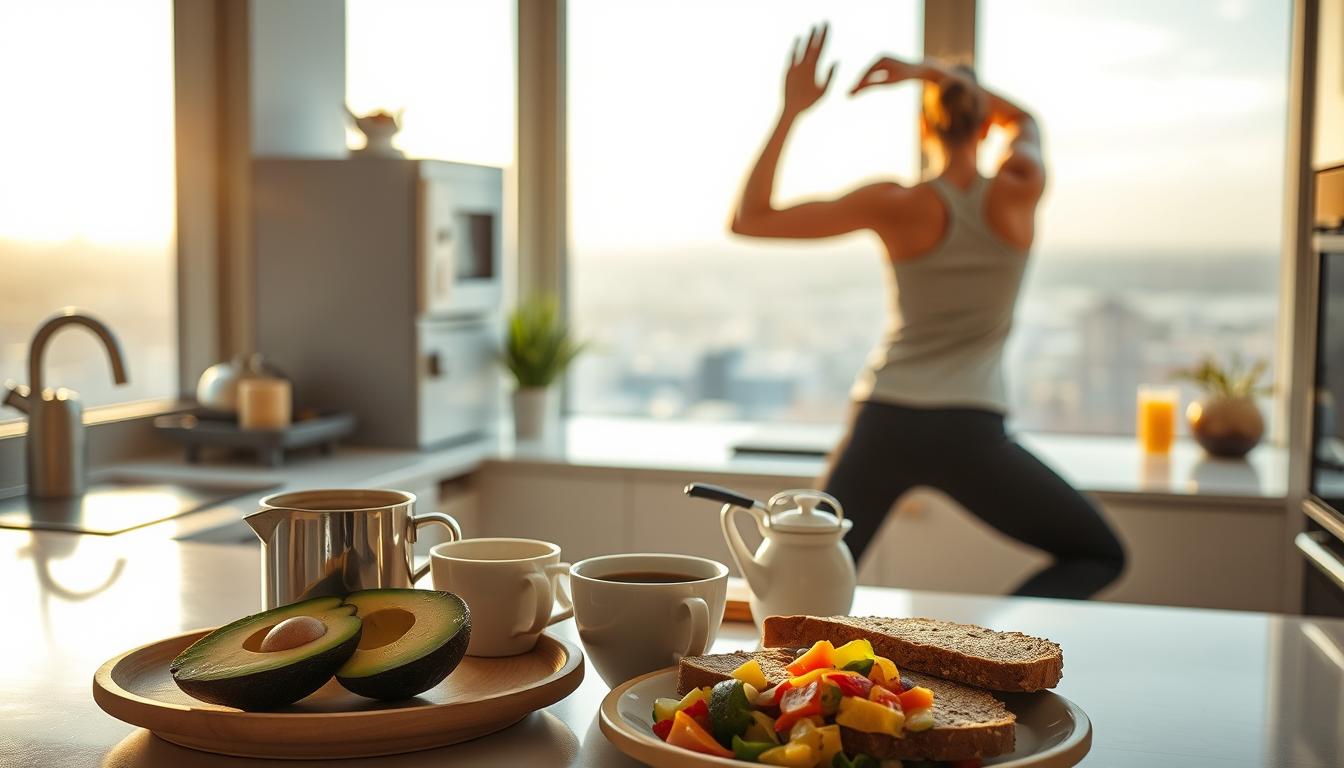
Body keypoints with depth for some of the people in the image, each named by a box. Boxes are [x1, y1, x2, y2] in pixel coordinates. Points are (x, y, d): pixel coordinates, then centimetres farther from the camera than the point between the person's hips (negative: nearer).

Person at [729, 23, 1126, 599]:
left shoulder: (898, 205, -3)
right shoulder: (1020, 193, -1)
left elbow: (748, 219, -3)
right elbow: (1023, 121, 25)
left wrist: (792, 109, 0)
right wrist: (927, 71, 15)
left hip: (882, 427, 1)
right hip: (967, 434, -1)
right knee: (1100, 555, 18)